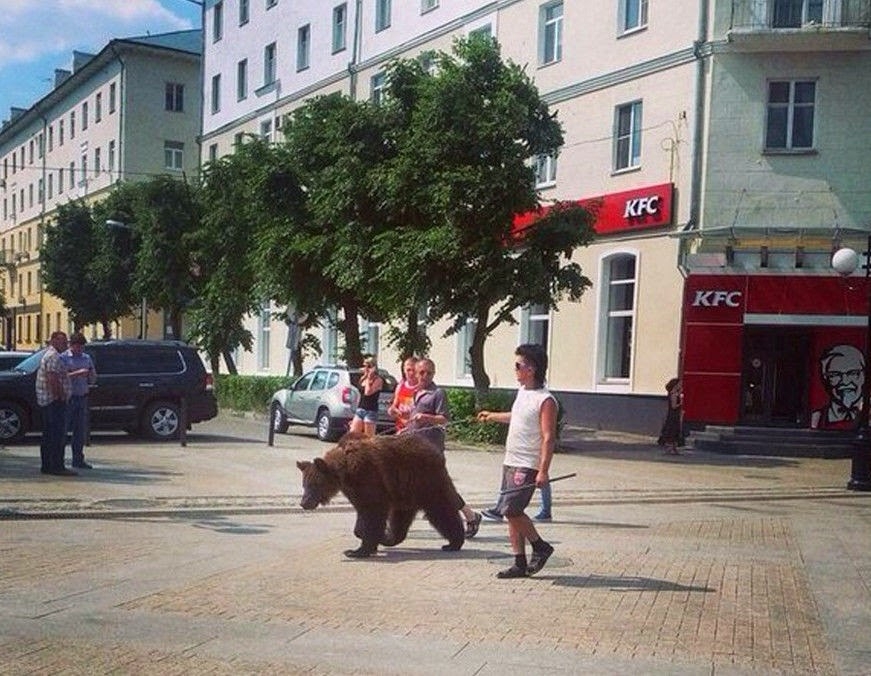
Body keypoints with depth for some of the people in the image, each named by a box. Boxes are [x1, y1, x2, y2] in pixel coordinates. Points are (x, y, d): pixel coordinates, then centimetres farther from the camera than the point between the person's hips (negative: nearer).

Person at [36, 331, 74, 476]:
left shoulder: (48, 355, 20)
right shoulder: (54, 357, -14)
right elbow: (53, 379, -24)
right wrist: (61, 396, -18)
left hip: (47, 401, 11)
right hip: (55, 401, -11)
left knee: (48, 434, 12)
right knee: (57, 435, -10)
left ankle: (46, 465, 17)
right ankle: (57, 466, -10)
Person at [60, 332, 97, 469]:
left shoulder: (87, 358, 13)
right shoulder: (63, 358, -3)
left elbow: (93, 379, 16)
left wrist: (91, 375, -6)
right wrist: (77, 373, -25)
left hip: (82, 397, 5)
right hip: (68, 397, -5)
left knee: (81, 430, 8)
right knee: (64, 428, -3)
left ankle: (78, 459, 14)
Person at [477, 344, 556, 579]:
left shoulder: (545, 401, -15)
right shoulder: (522, 392, 12)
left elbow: (548, 438, -19)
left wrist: (543, 471, -25)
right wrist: (493, 416, 45)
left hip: (527, 466, -9)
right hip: (511, 462, 9)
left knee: (511, 509, -14)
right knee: (511, 513, 7)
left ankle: (540, 547, 6)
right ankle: (520, 563, 14)